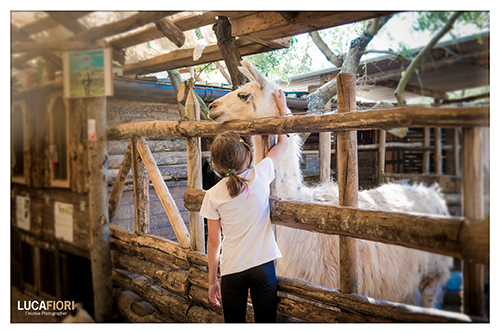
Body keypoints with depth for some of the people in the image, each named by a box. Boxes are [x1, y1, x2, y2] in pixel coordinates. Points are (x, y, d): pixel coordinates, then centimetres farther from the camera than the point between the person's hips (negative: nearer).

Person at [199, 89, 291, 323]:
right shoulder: (261, 175, -8)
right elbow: (284, 141, 9)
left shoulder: (213, 195, -7)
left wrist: (212, 281, 12)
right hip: (263, 268, 0)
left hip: (231, 273, 0)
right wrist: (283, 107, 22)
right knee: (266, 323, 12)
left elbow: (213, 243, 0)